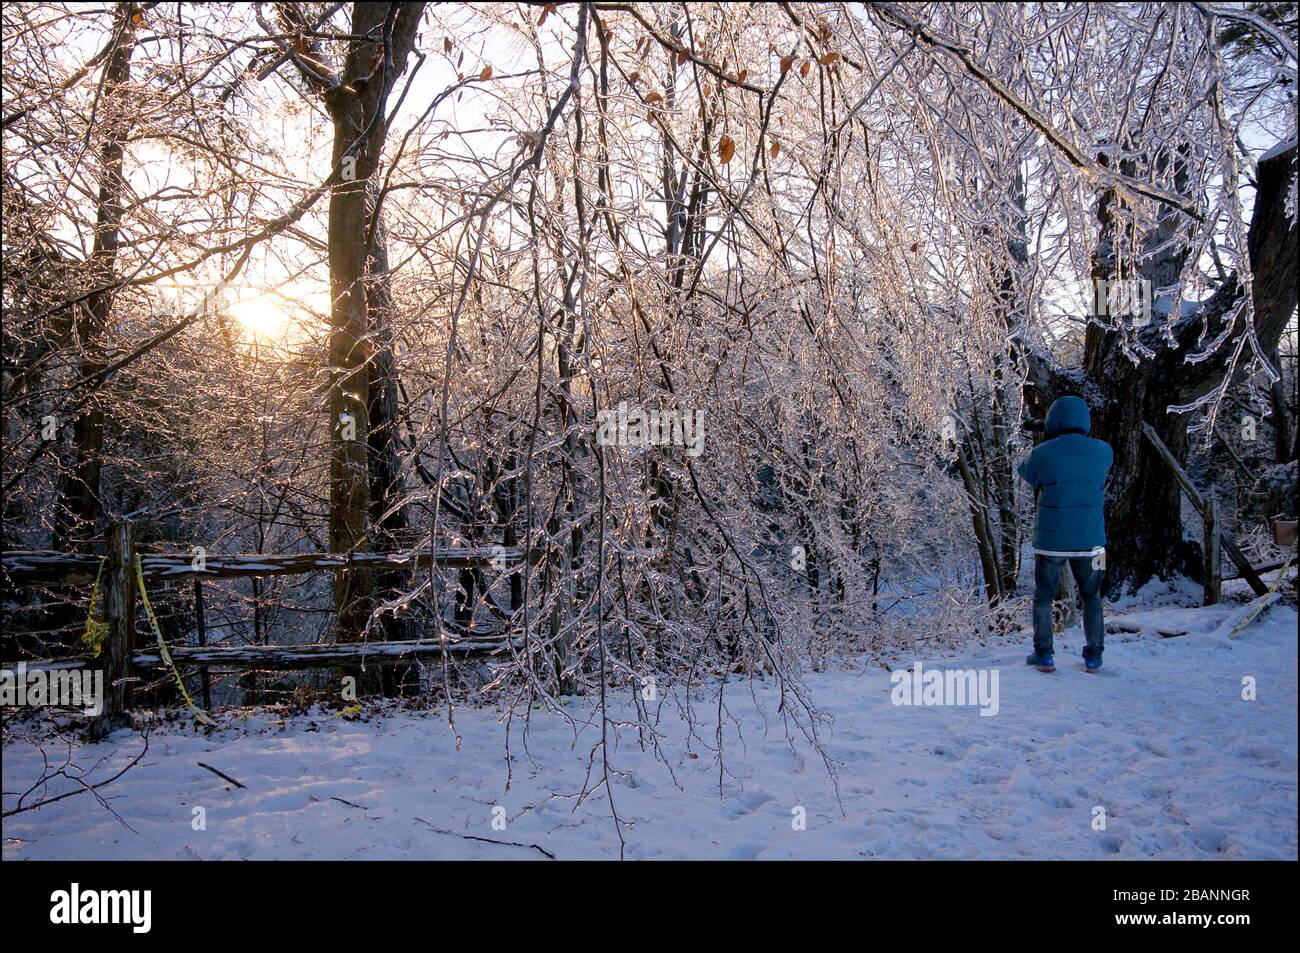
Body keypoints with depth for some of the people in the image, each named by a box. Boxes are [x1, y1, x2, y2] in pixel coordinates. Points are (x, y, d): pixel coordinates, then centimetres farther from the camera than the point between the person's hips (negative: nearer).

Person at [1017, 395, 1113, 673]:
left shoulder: (1043, 453, -13)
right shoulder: (1103, 452, -5)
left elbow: (1026, 473, 7)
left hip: (1051, 540, -2)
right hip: (1090, 540, 2)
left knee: (1043, 598, 14)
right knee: (1092, 599, 18)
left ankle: (1043, 656, 14)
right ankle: (1094, 657, 19)